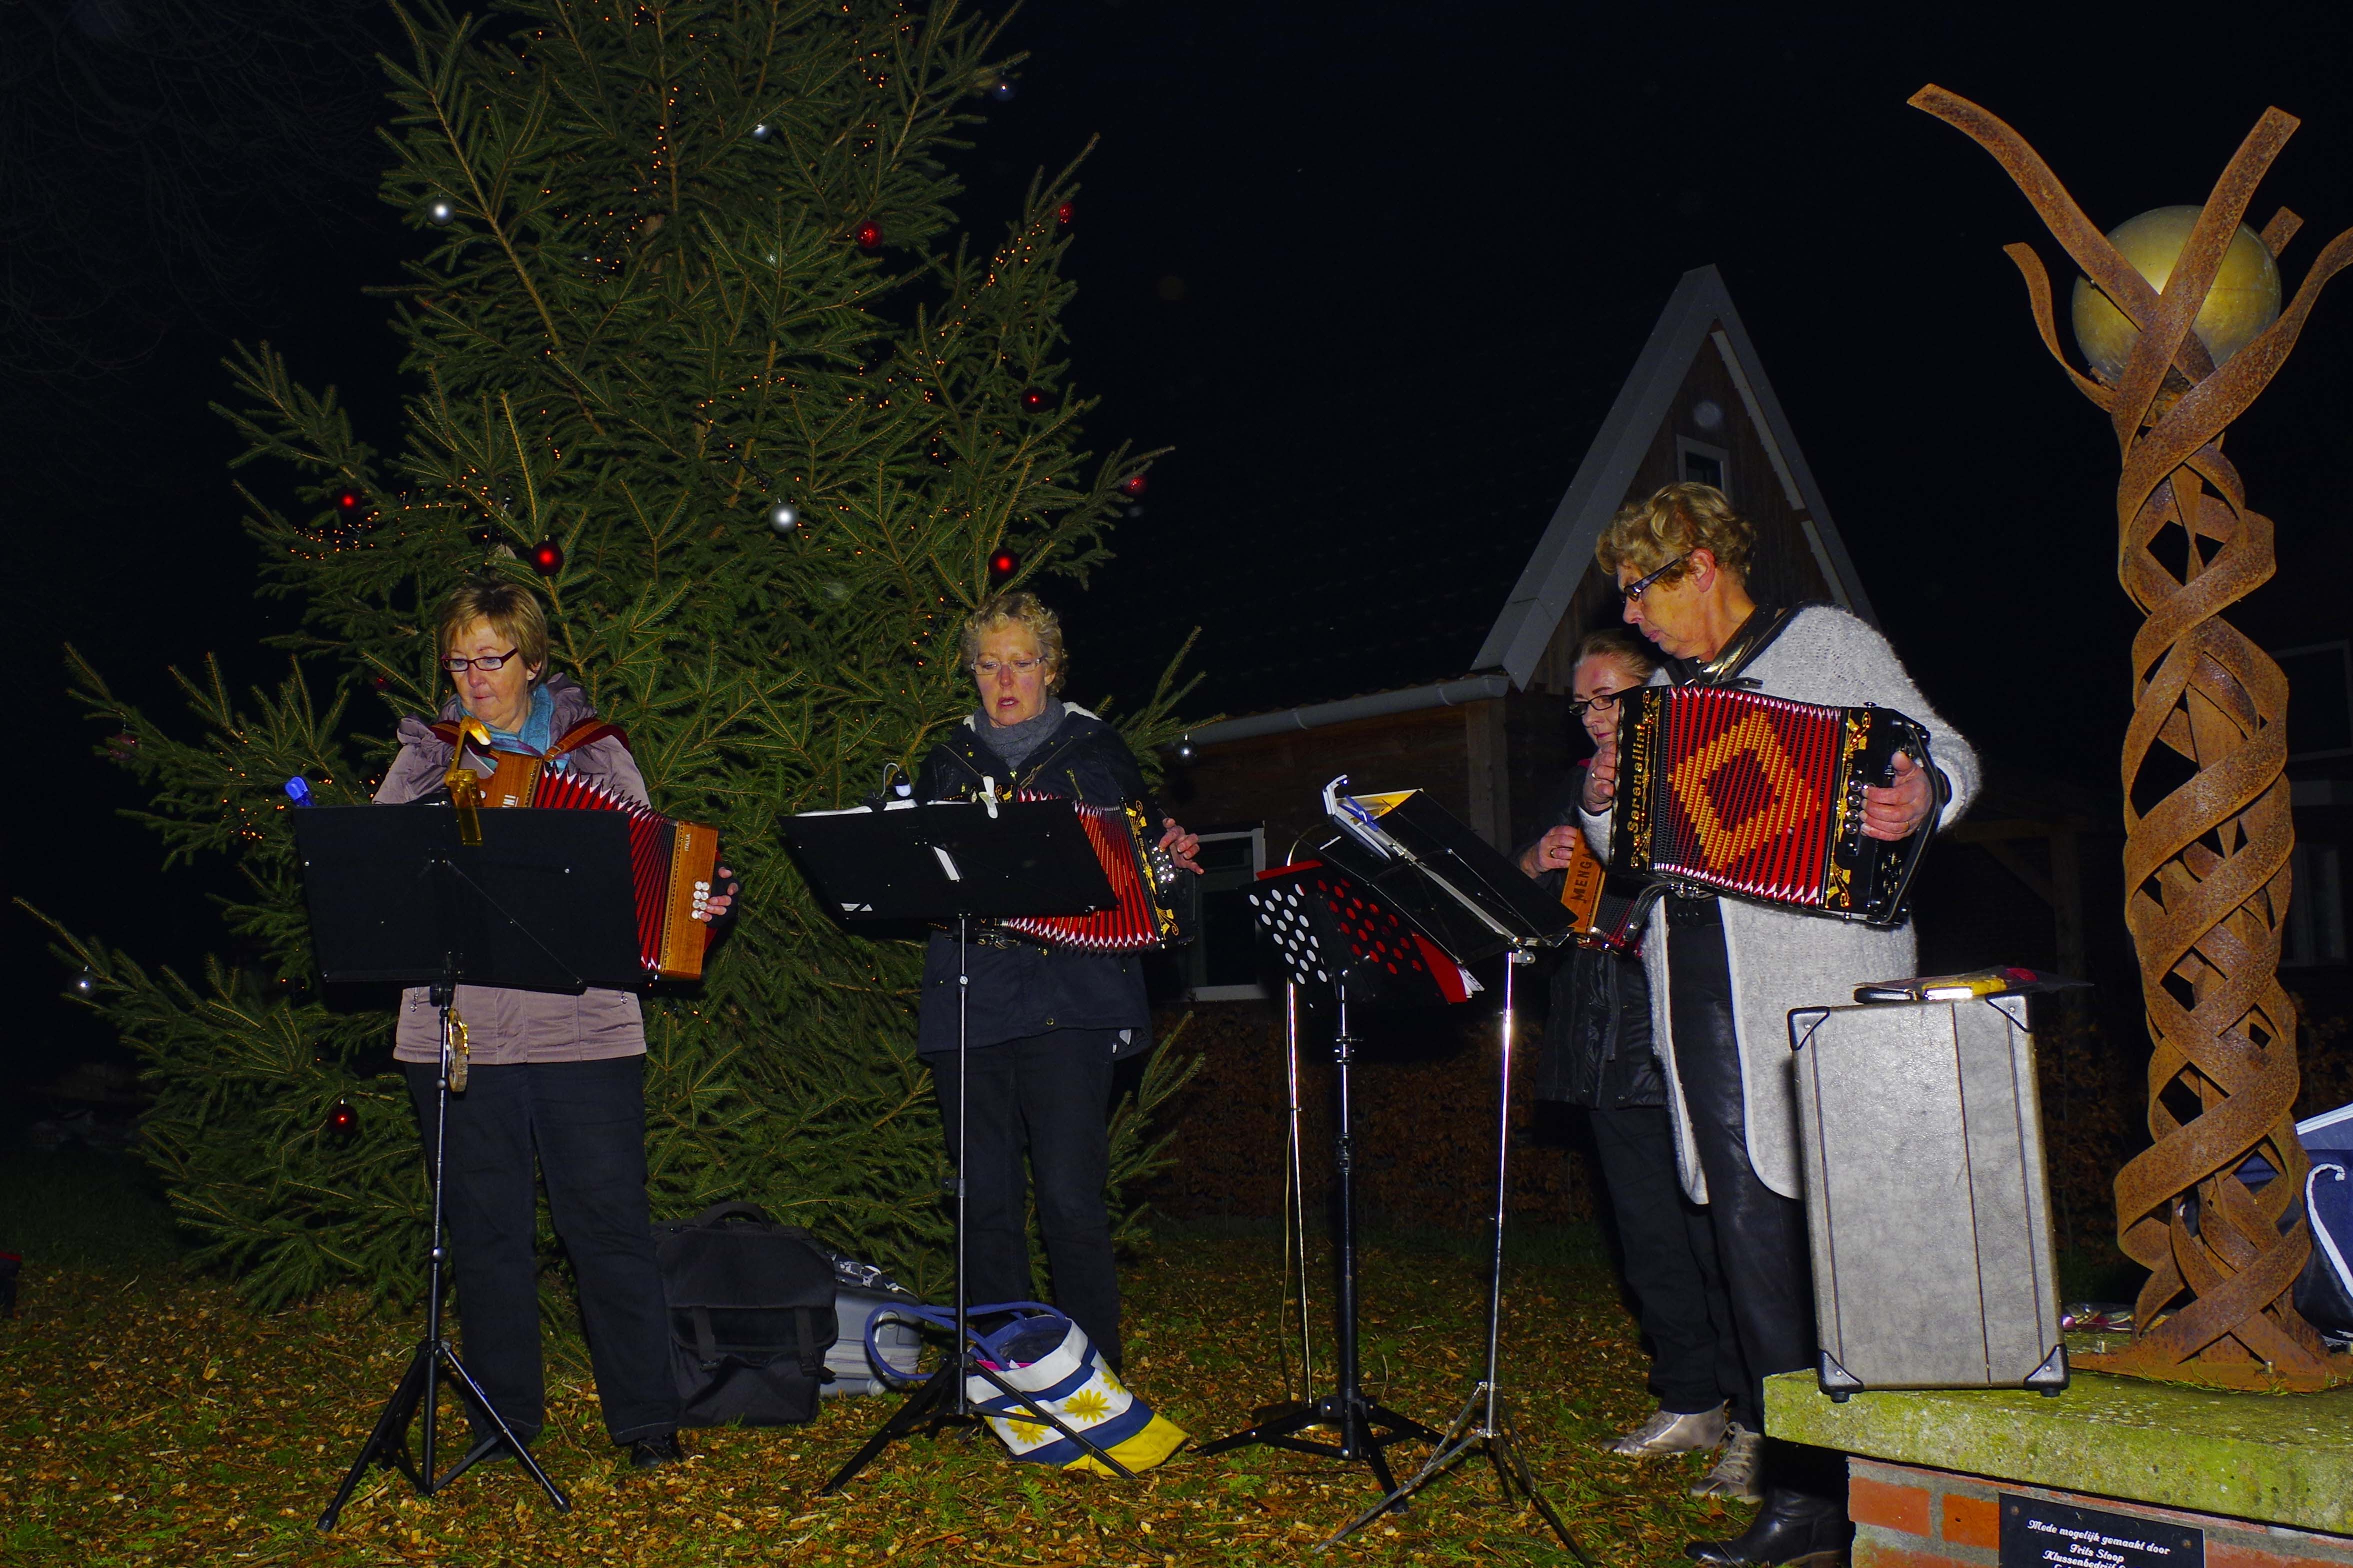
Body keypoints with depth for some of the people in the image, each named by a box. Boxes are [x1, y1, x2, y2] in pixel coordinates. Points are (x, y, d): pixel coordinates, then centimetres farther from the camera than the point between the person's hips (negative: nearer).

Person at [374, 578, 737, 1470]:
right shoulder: (422, 760, 11)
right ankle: (504, 1419, 25)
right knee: (485, 1234, 11)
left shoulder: (595, 752, 7)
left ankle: (645, 1419, 11)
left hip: (582, 1029, -2)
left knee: (609, 1226, 0)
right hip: (456, 1035, 2)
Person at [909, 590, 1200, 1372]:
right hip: (969, 1002, 3)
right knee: (987, 1202, 6)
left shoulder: (1096, 750, 12)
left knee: (1071, 1198, -10)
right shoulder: (948, 762, 19)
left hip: (1072, 1000, -3)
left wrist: (1173, 857, -5)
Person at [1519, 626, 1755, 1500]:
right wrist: (1541, 861, -2)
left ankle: (1756, 1427, 3)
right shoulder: (1585, 787, 19)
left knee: (1720, 1238, -6)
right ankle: (1691, 1405, 23)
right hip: (1611, 1053, 7)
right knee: (1651, 1242, 12)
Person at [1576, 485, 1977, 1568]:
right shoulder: (1664, 697, 22)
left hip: (1820, 975, -6)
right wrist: (1603, 806, 3)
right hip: (1701, 988, 6)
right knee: (1750, 1226, 5)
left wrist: (1919, 799, -24)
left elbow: (1944, 752, -2)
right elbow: (1631, 845, 25)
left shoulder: (1829, 643, 5)